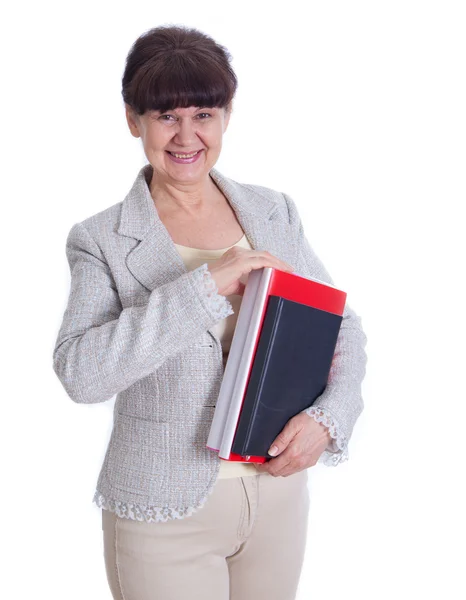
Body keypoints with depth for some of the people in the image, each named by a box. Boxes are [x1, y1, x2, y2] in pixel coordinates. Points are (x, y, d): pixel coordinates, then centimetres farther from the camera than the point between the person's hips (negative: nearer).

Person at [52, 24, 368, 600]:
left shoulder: (275, 212, 2)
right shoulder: (101, 240, -9)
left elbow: (341, 326, 7)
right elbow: (79, 371, -23)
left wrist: (326, 417, -11)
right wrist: (206, 283, -27)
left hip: (278, 485, 4)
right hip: (165, 510, -4)